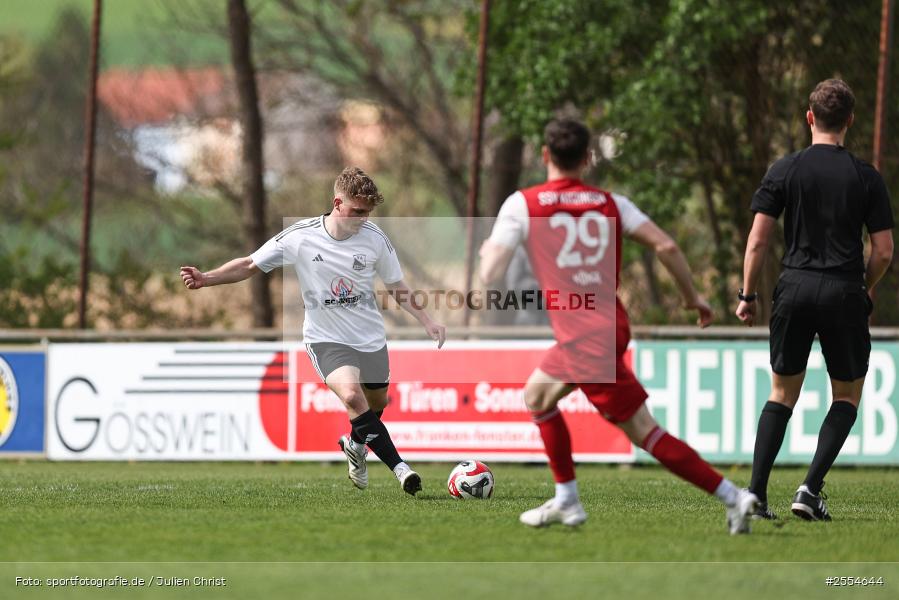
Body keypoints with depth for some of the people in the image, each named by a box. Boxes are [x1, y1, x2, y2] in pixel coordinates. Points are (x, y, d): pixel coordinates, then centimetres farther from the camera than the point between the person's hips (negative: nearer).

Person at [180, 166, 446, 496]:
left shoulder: (374, 237, -7)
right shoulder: (300, 236, -13)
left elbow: (398, 288, 8)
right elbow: (250, 265, -4)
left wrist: (427, 321, -1)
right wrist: (206, 279, -16)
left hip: (371, 338, 4)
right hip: (326, 339, -4)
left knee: (377, 404, 14)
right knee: (352, 395, -28)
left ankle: (355, 445, 49)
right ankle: (399, 467, -23)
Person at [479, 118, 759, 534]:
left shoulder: (521, 205, -4)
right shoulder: (610, 203, 8)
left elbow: (490, 275, -7)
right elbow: (666, 246, -2)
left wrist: (488, 251, 17)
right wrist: (692, 297, 12)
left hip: (583, 341, -7)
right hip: (612, 325, 7)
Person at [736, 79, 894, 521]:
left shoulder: (785, 170, 1)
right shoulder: (867, 178, 0)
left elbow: (757, 241, -3)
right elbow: (883, 251, 0)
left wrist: (748, 295, 7)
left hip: (795, 288, 1)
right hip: (844, 293, -1)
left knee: (782, 393, 13)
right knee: (847, 395, 13)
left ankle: (755, 492, 3)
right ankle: (811, 488, -2)